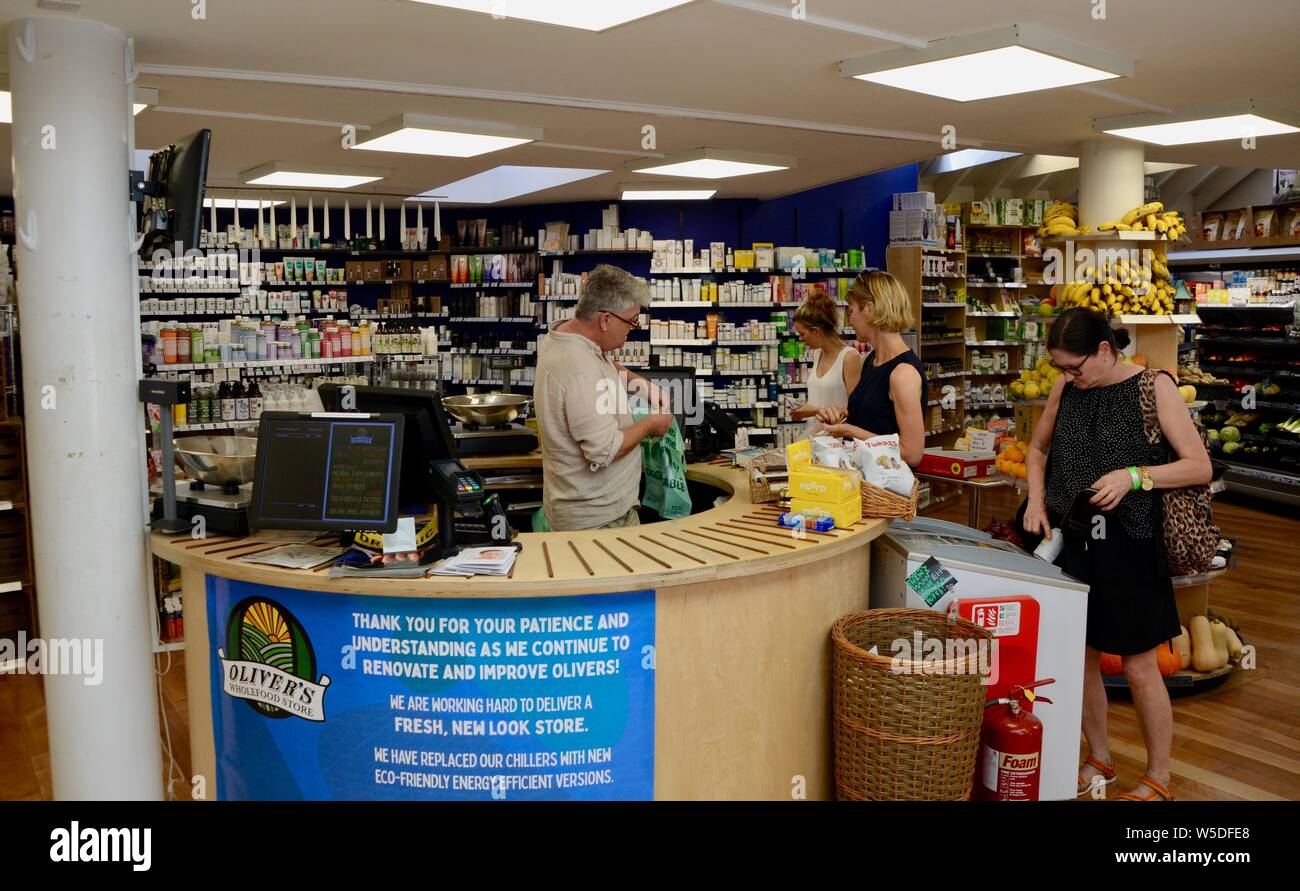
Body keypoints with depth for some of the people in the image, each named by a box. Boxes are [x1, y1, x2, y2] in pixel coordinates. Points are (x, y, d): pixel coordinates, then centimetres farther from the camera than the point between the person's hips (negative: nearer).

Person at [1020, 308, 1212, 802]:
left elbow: (1200, 466, -9)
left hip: (1128, 542, -4)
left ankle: (1157, 779, 25)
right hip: (1071, 538, 5)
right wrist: (1036, 500, 3)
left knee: (1140, 667, 6)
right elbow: (1038, 447, 19)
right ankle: (1099, 760, 33)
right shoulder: (1065, 388, 3)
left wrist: (1134, 475, -23)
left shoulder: (1154, 387, -10)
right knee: (1081, 657, 13)